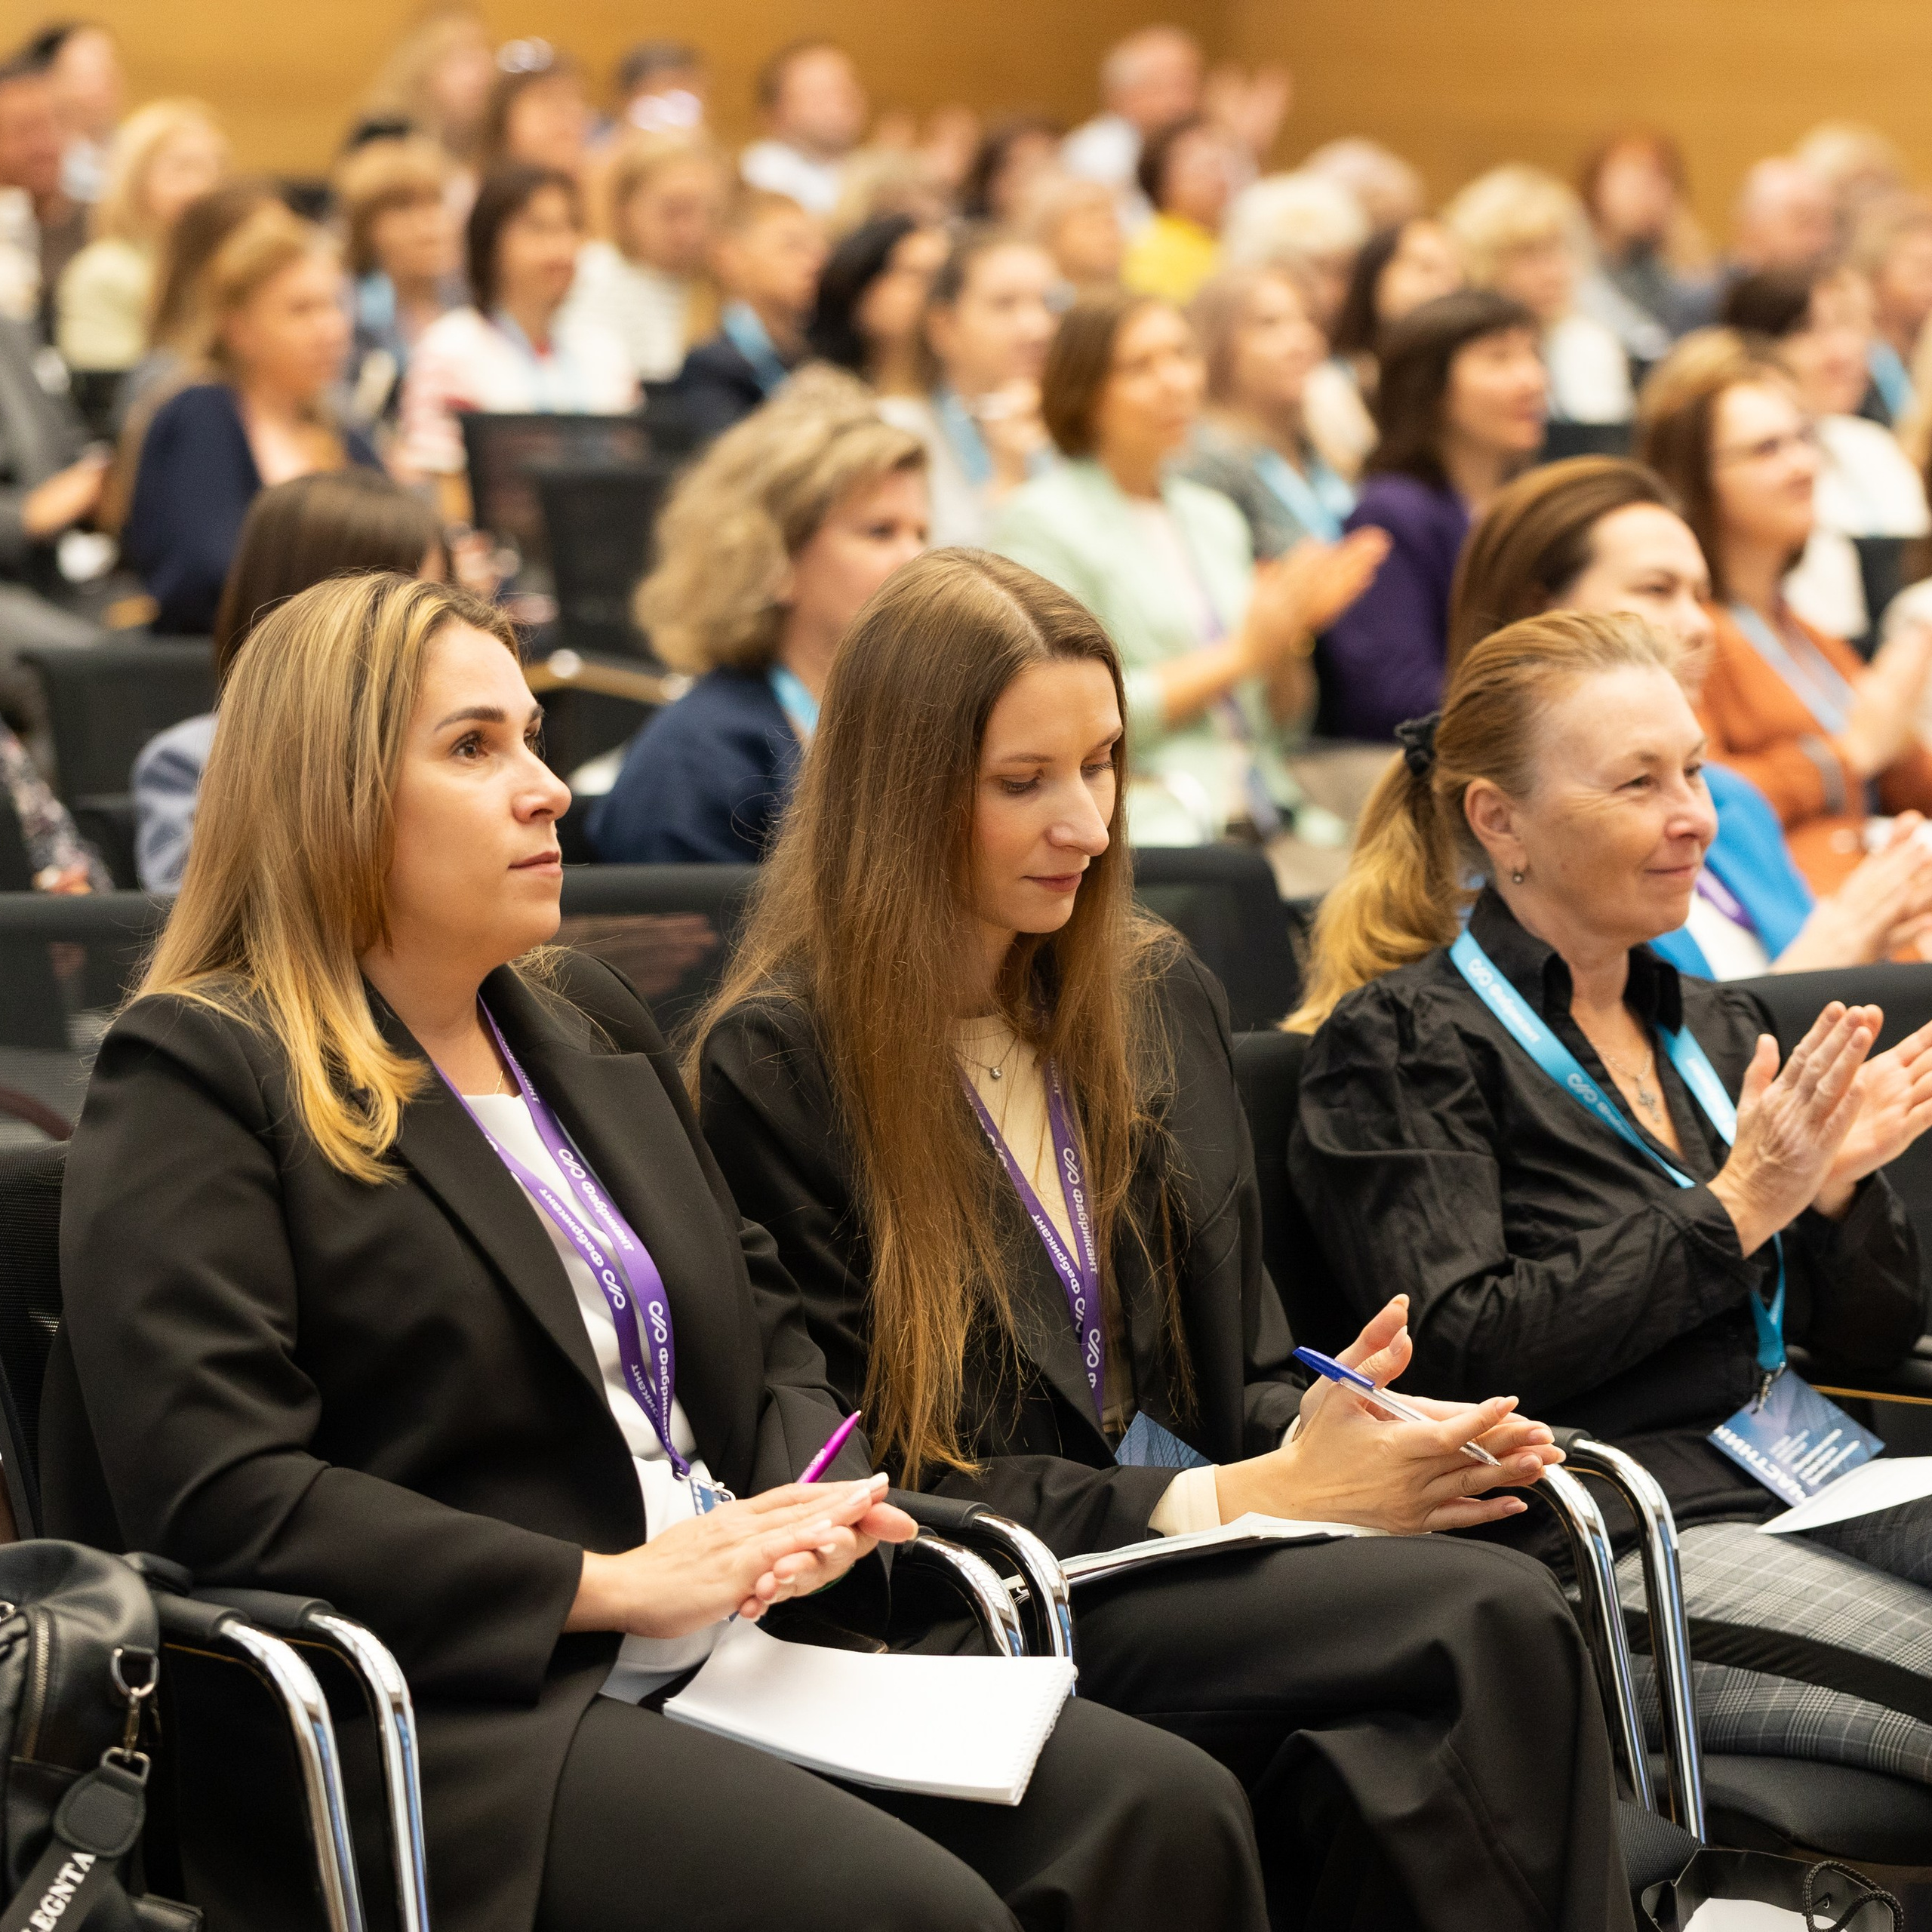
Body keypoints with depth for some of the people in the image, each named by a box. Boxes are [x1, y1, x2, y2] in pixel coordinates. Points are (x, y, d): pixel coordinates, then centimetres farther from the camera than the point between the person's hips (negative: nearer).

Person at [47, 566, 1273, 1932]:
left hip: (745, 1651, 8)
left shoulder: (591, 1021, 22)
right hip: (453, 1706, -7)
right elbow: (218, 1497, -14)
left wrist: (812, 1507, 1)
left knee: (1171, 1811, -15)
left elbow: (765, 1326, 26)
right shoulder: (195, 1076, -4)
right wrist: (610, 1585, -16)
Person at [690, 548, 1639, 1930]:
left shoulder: (1161, 996, 16)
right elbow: (882, 1473, -8)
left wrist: (1340, 1431, -7)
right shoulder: (778, 1062, -4)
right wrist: (1243, 1498, -16)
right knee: (1495, 1624, -28)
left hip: (1200, 1546, 5)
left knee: (1385, 1782, -31)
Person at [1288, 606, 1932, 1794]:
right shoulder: (1402, 1040, 0)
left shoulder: (1716, 1027, 22)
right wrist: (1731, 1211, -13)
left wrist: (1837, 1184, -2)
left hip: (1827, 1482, 8)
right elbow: (1456, 1355, -12)